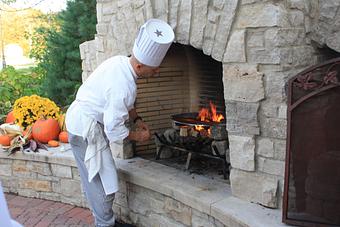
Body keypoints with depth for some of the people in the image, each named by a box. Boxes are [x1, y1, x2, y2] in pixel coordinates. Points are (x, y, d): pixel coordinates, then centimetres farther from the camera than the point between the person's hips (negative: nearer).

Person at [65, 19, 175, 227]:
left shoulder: (120, 61, -3)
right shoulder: (123, 86, -32)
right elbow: (114, 130, -24)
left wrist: (137, 119, 11)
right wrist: (137, 136, -7)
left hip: (81, 119, 10)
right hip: (85, 129, -10)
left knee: (96, 178, 18)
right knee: (102, 181, 0)